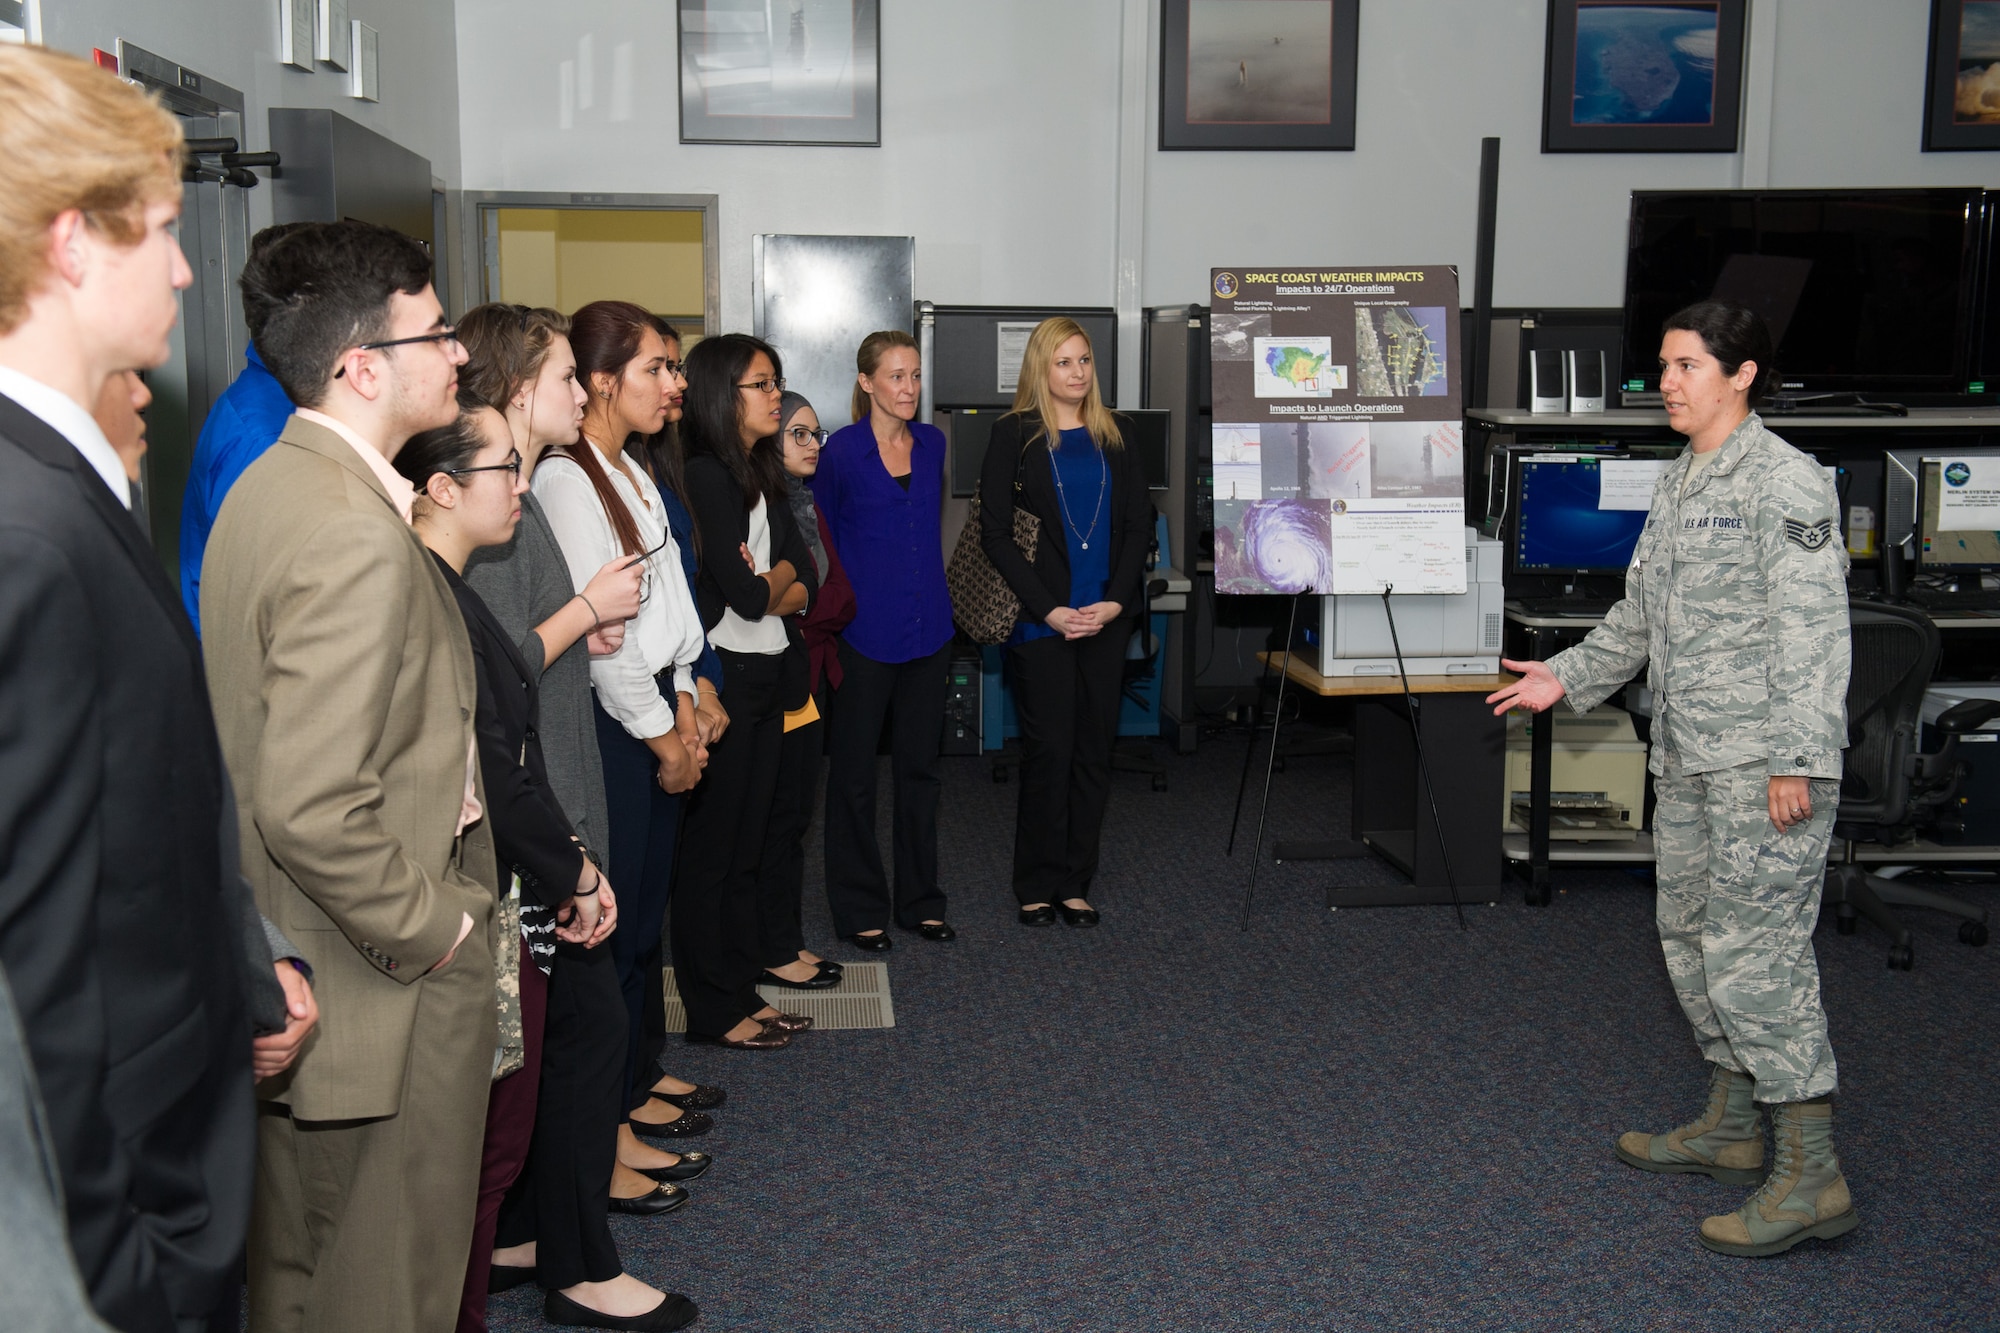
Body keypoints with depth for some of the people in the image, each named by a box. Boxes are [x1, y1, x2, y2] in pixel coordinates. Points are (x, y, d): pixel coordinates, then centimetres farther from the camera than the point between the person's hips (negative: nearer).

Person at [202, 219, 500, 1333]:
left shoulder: (273, 485, 7)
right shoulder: (359, 540, -25)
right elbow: (315, 812, -30)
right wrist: (435, 934, -17)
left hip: (294, 986, 10)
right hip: (382, 1002, -10)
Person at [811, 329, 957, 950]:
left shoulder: (932, 443, 7)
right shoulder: (842, 450, -7)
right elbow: (821, 542, 0)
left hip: (927, 628, 5)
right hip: (864, 631, -5)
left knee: (920, 766, 12)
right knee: (854, 773, 4)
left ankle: (920, 900, 23)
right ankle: (860, 909, 15)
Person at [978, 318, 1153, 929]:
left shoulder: (1113, 435, 11)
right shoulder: (1014, 434, -1)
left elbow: (1139, 524, 8)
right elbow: (995, 533, -5)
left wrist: (1116, 601, -6)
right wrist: (1049, 609, -12)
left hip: (1105, 620, 4)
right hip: (1040, 621, -4)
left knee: (1094, 749, 5)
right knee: (1049, 749, -3)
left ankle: (1076, 883, 15)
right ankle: (1037, 885, 10)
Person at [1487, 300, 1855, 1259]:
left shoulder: (1783, 481, -12)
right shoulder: (1677, 485, 16)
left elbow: (1812, 626, -19)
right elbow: (1640, 614, 25)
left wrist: (1799, 758, -24)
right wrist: (1569, 676, 19)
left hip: (1764, 765, -10)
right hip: (1688, 758, 10)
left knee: (1752, 949, -10)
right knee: (1691, 937, 16)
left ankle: (1812, 1176, -2)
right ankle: (1729, 1127, 31)